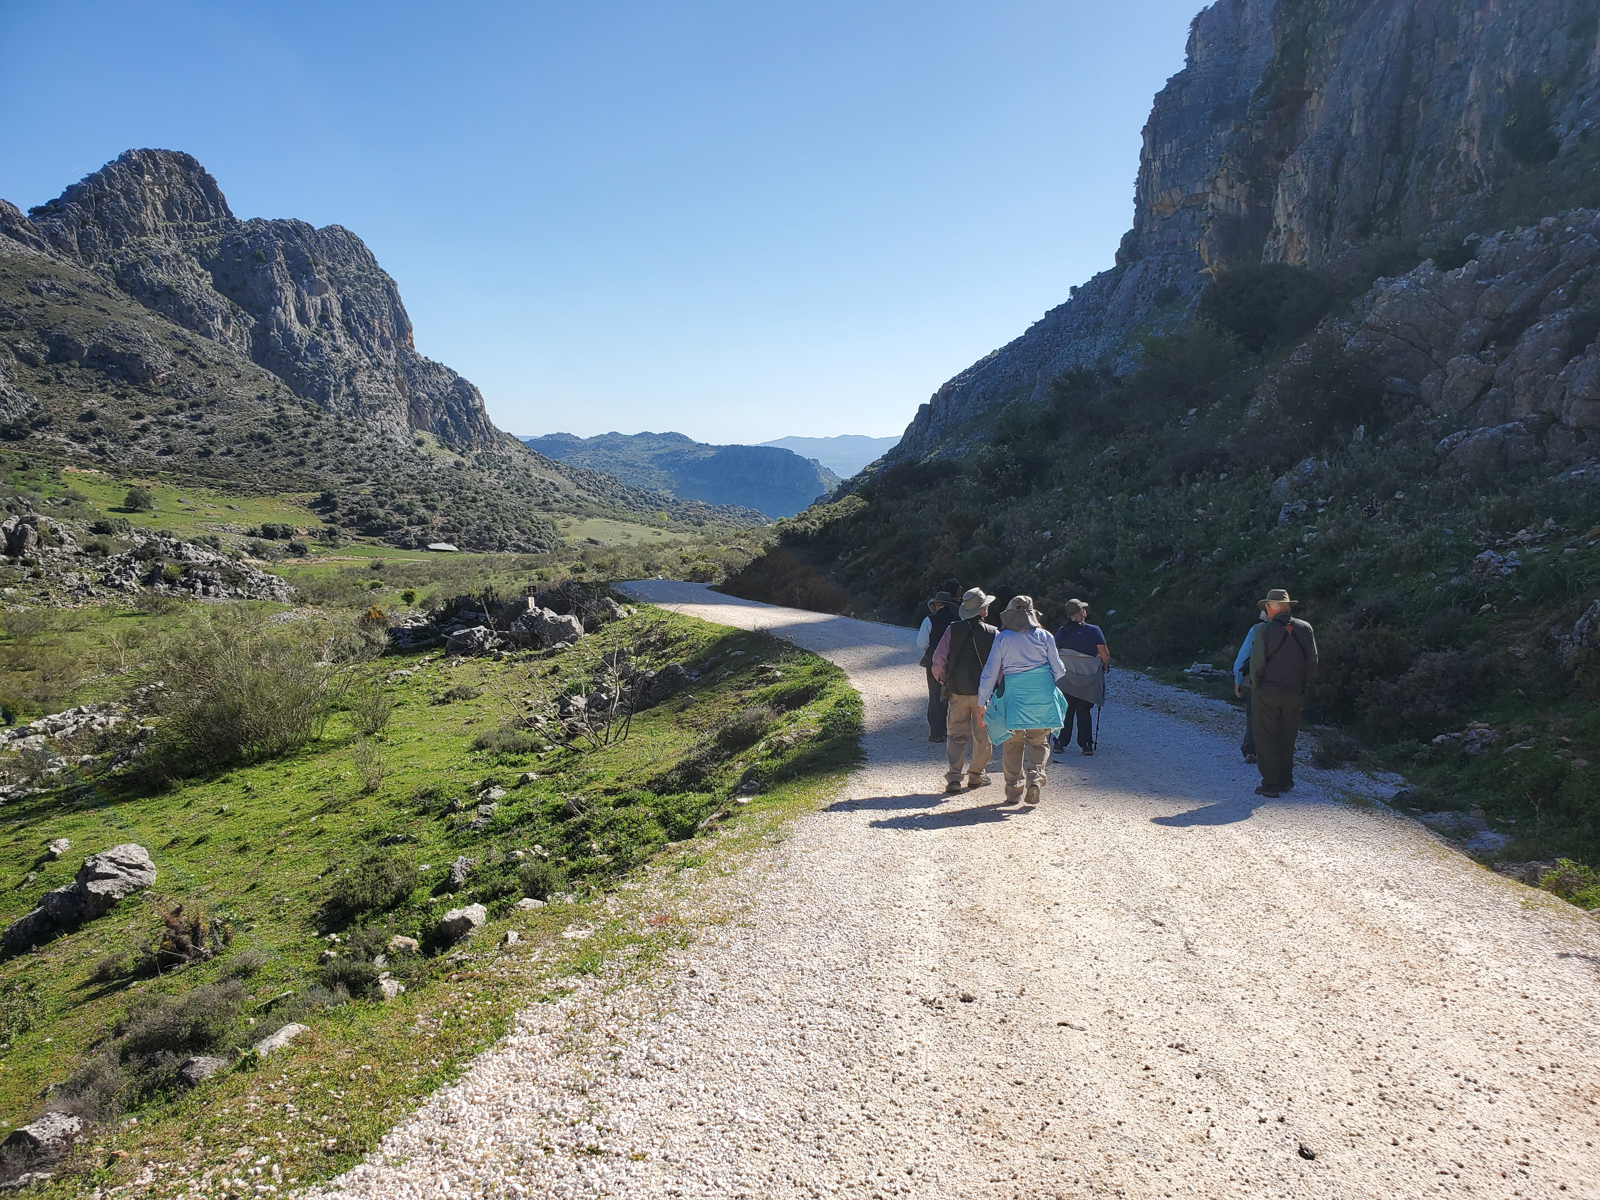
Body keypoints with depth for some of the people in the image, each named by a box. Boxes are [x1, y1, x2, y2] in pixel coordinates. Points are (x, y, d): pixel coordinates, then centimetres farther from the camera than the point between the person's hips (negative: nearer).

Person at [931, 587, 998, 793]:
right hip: (983, 691, -1)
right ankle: (977, 774, 19)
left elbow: (938, 658, -4)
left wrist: (942, 678, 12)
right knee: (982, 734, 13)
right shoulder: (992, 633, -5)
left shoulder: (953, 630, -2)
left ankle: (953, 776, -3)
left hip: (957, 690, 1)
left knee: (956, 733, 6)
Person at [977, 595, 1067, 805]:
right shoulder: (1044, 637, -1)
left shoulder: (1002, 638, -2)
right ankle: (1036, 776, -10)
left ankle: (1013, 789, 11)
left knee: (1012, 743, 11)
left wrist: (982, 702, 4)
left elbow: (990, 672, -2)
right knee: (1039, 741, 12)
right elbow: (1058, 669, 6)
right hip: (1041, 695, 0)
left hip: (1013, 695, 0)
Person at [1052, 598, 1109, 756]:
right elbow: (1104, 655, -6)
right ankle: (1086, 745, 6)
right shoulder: (1094, 630, -8)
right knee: (1084, 711, 6)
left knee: (1066, 710, 8)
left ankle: (1060, 743, 7)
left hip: (1065, 677, 2)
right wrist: (1106, 665, 14)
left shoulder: (1061, 632, 0)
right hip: (1089, 678, -1)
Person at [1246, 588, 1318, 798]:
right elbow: (1312, 661, 4)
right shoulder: (1305, 629, -1)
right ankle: (1286, 781, 25)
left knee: (1266, 739, 4)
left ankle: (1270, 785, 5)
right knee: (1287, 738, 18)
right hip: (1293, 694, 4)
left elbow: (1256, 664, -13)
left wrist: (1255, 685, 3)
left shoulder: (1266, 631, -15)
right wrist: (1304, 684, 14)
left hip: (1267, 694, -4)